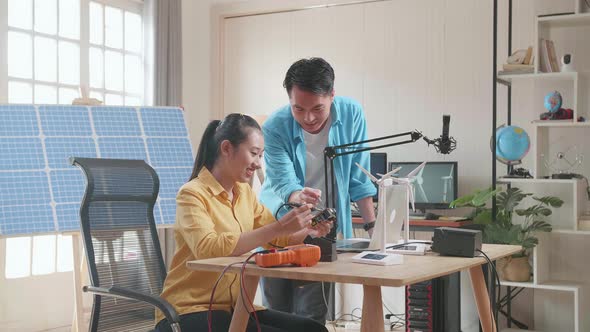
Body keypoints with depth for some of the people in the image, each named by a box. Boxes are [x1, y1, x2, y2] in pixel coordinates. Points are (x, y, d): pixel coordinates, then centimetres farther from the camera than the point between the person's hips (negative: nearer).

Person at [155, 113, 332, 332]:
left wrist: (306, 231, -8)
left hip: (234, 307, 7)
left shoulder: (245, 193, 9)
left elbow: (277, 238, 15)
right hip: (190, 312, -7)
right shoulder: (192, 194, -11)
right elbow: (208, 249, -27)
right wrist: (278, 228, -30)